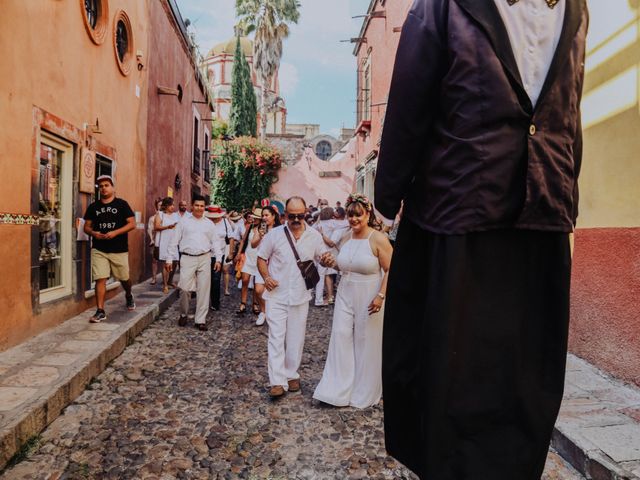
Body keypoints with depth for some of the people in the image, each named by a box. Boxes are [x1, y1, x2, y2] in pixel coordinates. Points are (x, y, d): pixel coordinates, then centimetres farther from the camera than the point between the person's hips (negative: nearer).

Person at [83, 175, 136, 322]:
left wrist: (115, 232, -18)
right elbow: (87, 226, 12)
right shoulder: (93, 207, 9)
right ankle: (100, 311, 0)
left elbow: (132, 224, -6)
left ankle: (129, 296, 42)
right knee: (100, 279, -5)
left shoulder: (122, 204, 0)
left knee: (124, 278, 10)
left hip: (119, 250, -1)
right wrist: (93, 233, -11)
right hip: (99, 250, 2)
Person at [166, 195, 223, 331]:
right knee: (184, 288, -7)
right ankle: (183, 314, 19)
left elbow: (215, 242, 12)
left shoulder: (209, 223, 11)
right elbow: (174, 242, 5)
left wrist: (218, 259, 4)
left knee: (203, 290, 2)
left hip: (204, 259, 2)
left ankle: (200, 320, 12)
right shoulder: (183, 222, 5)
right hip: (187, 259, -2)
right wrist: (169, 259, 1)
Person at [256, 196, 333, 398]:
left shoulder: (314, 236, 0)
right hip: (277, 295, -2)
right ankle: (278, 381, 1)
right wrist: (266, 277, -14)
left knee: (296, 339, 11)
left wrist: (326, 259, -14)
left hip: (300, 296, 2)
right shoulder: (274, 234, -4)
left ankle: (292, 375, 28)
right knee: (276, 337, -4)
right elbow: (261, 258, 4)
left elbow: (322, 258, 11)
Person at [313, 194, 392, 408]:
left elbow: (390, 270, -13)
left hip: (369, 298, -5)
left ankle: (364, 392, 25)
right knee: (340, 336, 1)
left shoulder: (378, 239, -12)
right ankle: (338, 389, 13)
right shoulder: (345, 238, 6)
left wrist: (381, 295, -21)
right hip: (345, 295, 5)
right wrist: (331, 263, 0)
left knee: (366, 342, 6)